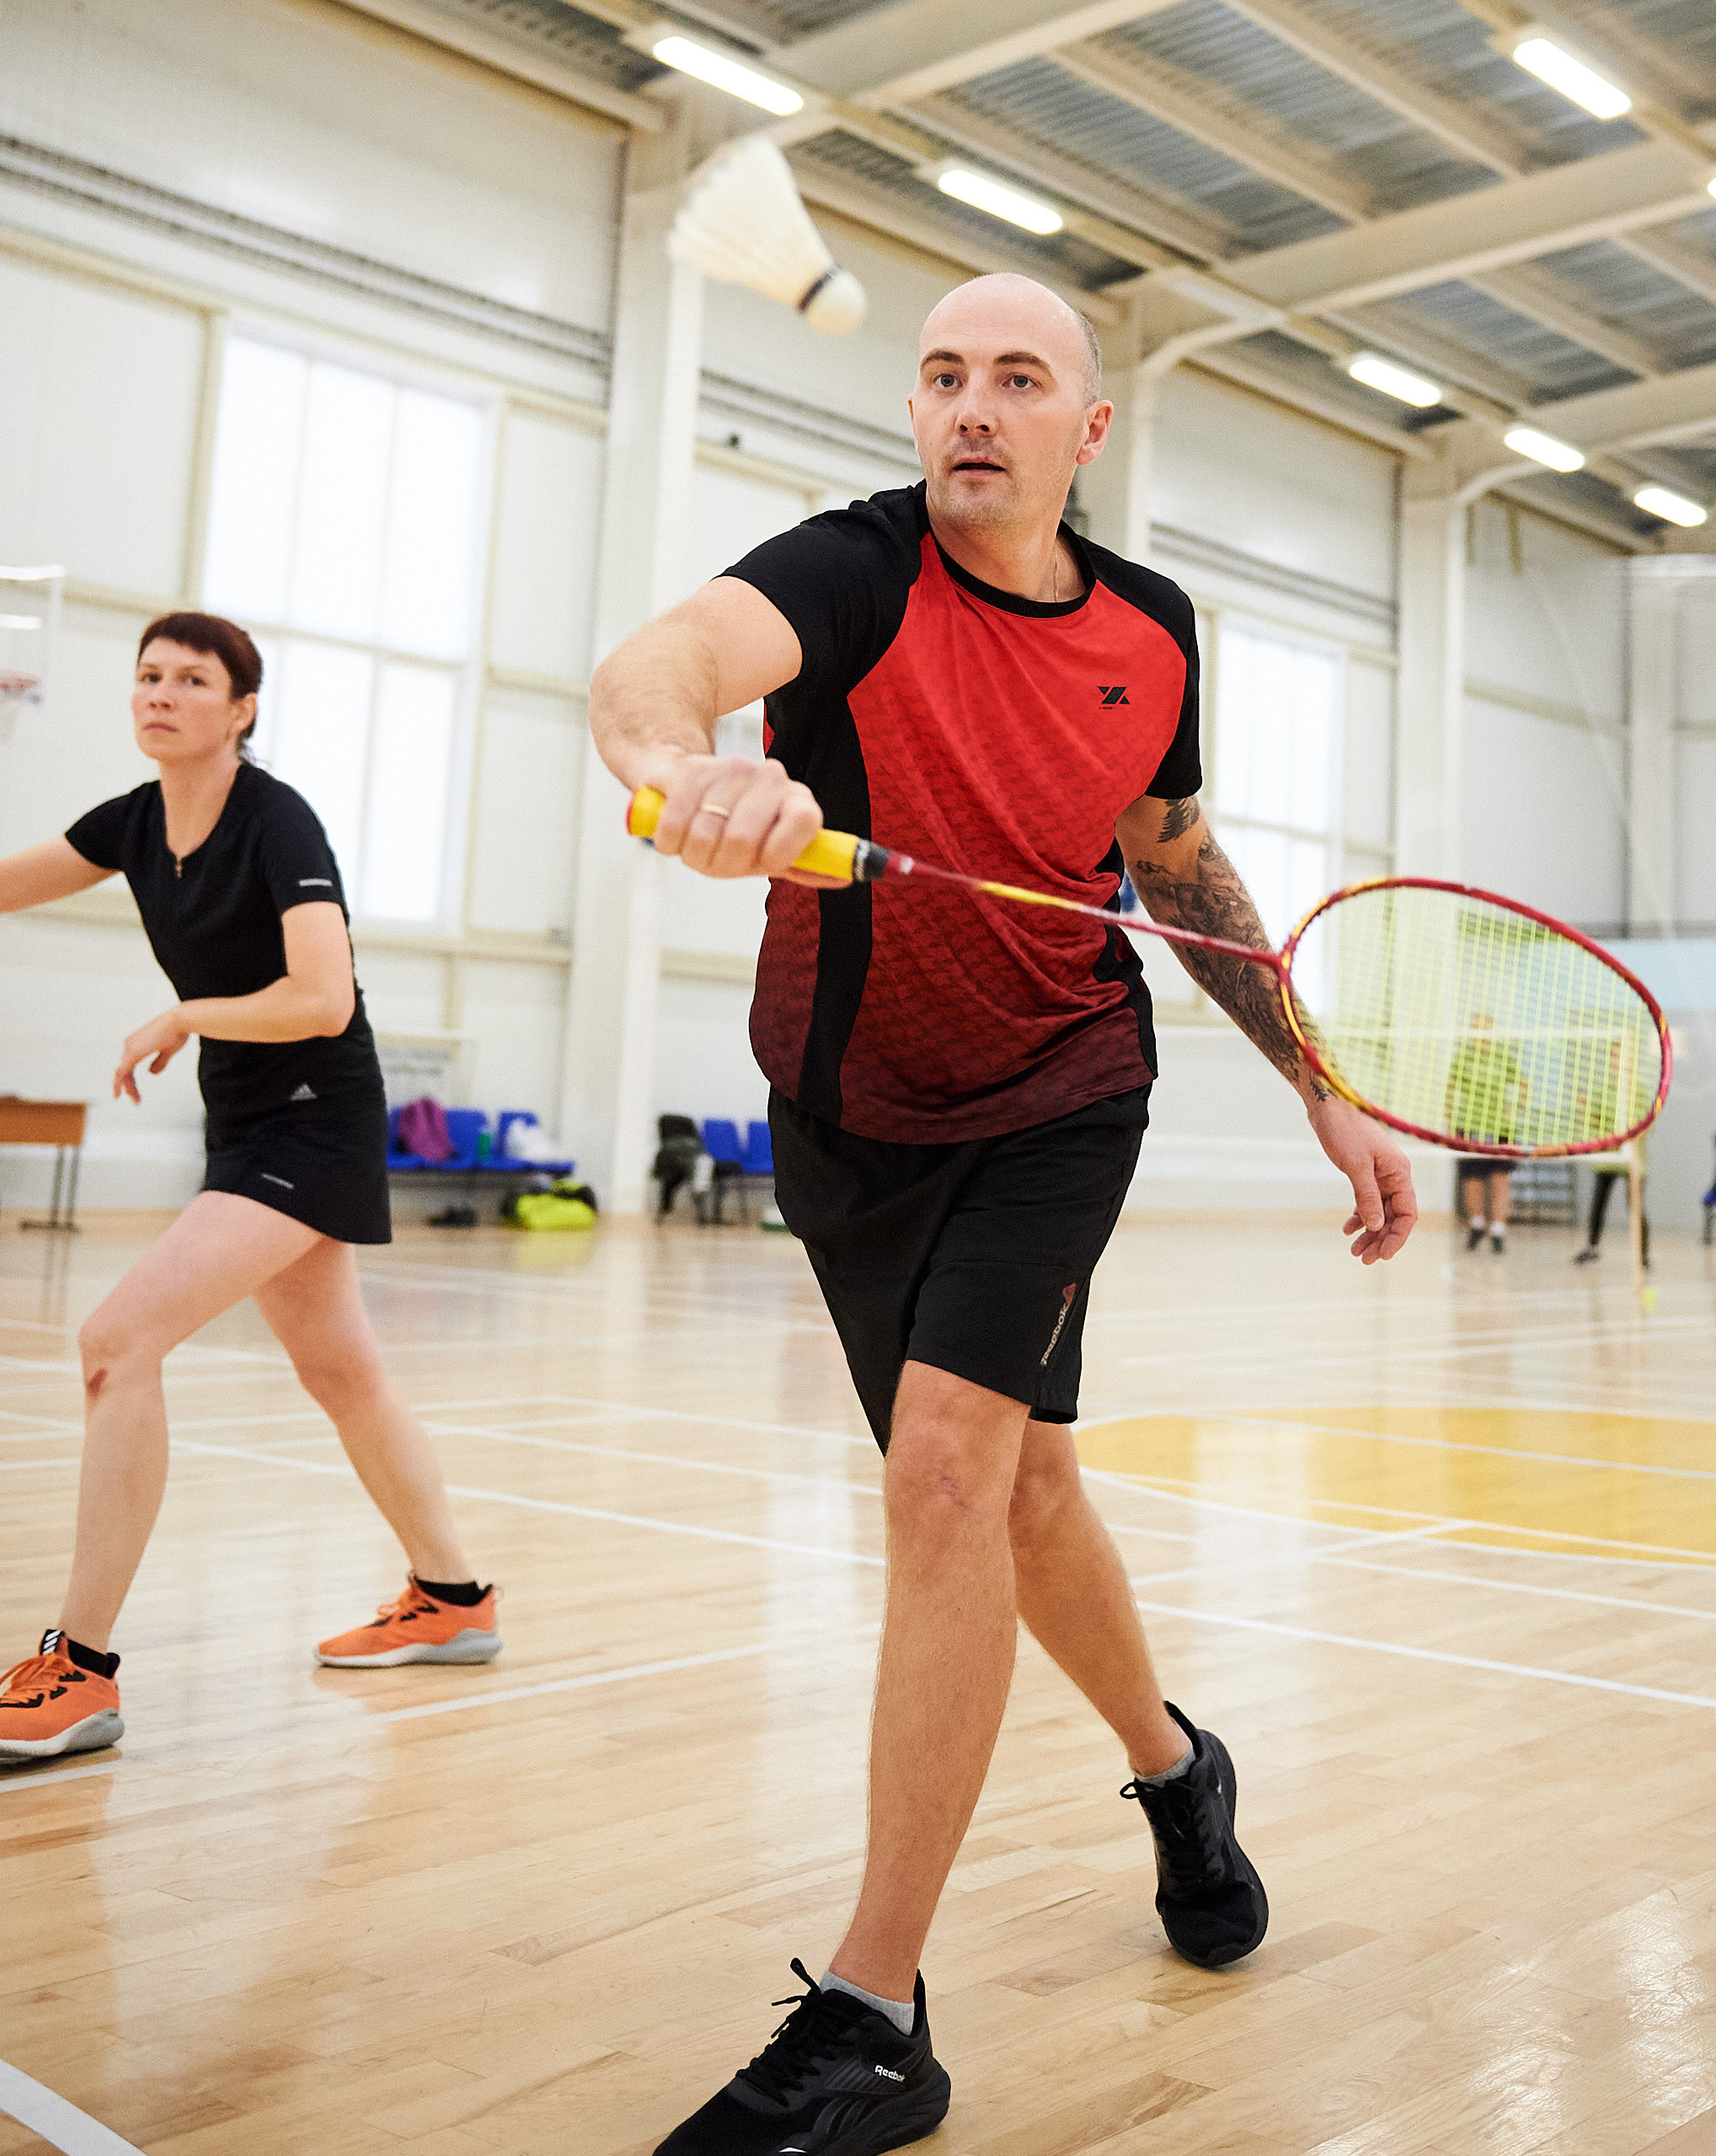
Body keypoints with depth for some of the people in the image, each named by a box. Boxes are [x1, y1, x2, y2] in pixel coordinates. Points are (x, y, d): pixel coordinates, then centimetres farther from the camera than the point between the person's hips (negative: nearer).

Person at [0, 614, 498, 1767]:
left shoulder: (278, 823, -18)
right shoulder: (135, 820, 4)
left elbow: (322, 997, -28)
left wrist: (181, 1020, -16)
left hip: (315, 1122, -9)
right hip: (247, 1122, 9)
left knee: (120, 1340, -19)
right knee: (340, 1370, 17)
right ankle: (451, 1598, 34)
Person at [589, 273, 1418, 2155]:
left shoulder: (1153, 636, -4)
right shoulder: (858, 569, -15)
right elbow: (659, 660, -37)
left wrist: (1329, 1094, 10)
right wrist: (684, 759, -62)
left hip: (1058, 1097, 0)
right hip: (853, 1114, 1)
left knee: (951, 1462, -20)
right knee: (1022, 1489, 13)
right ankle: (1173, 1766, 44)